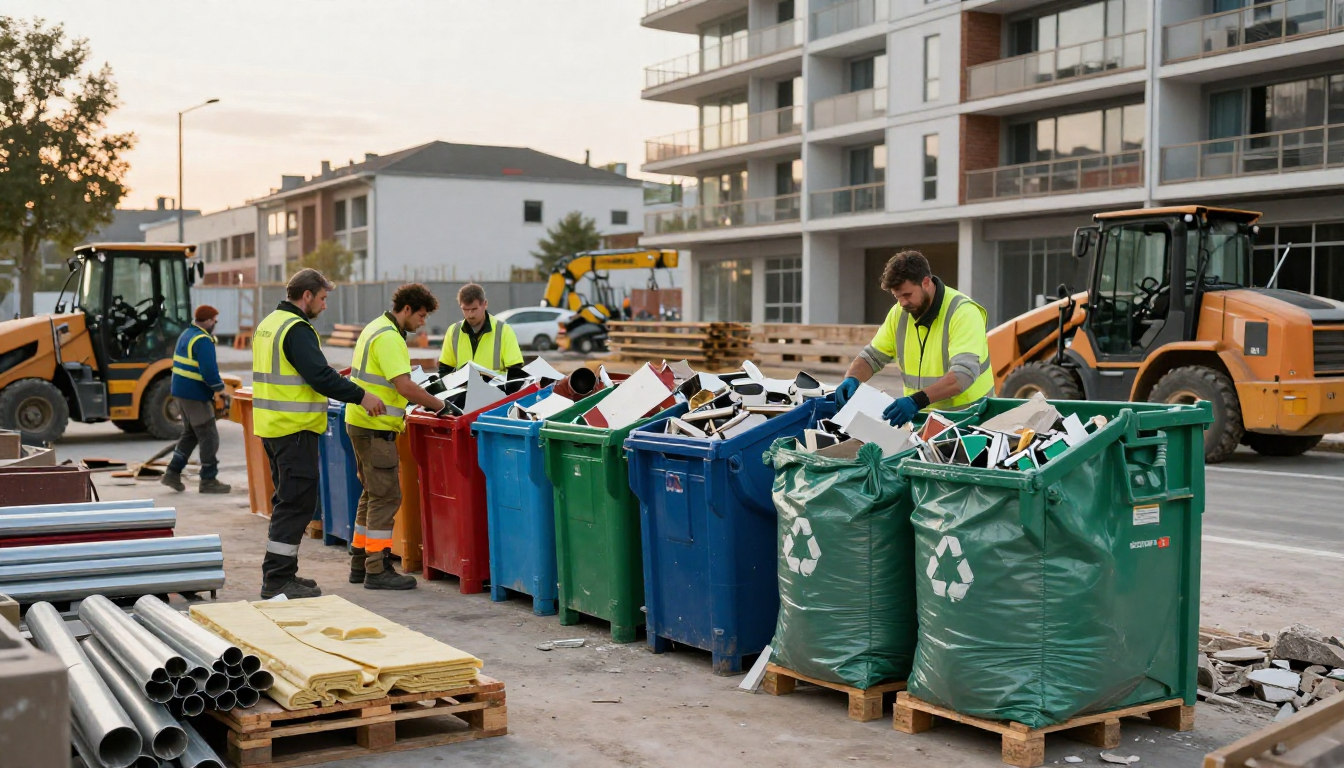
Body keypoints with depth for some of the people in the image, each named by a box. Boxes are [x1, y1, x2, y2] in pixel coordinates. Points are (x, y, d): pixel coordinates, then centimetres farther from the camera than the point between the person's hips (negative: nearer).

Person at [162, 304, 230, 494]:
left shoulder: (186, 334, 14)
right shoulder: (203, 341, -17)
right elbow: (209, 372, -25)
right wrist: (220, 387, -9)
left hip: (181, 391, 10)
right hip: (195, 395, -10)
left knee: (190, 433, 20)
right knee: (209, 437, 0)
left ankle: (173, 473, 17)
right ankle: (208, 481, 5)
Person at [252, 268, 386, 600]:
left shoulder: (268, 324, 16)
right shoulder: (297, 329, -16)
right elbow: (320, 376, -24)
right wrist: (361, 395, -17)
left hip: (271, 425, 10)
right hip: (295, 429, -10)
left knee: (287, 500, 17)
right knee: (297, 502, -6)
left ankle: (278, 575, 23)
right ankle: (278, 580, -4)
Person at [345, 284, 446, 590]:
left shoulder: (377, 328, 15)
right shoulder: (389, 338, -18)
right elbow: (405, 386, -25)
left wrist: (423, 397, 18)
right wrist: (440, 405, -18)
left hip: (362, 422, 11)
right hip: (376, 427, -11)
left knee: (373, 494, 16)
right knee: (386, 496, -6)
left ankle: (360, 564, 23)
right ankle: (377, 570, -3)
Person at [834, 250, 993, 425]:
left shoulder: (963, 312, -13)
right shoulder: (899, 312, 6)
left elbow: (965, 373, -24)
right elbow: (872, 356, 15)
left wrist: (918, 400, -36)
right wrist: (851, 379, -7)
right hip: (920, 416, 5)